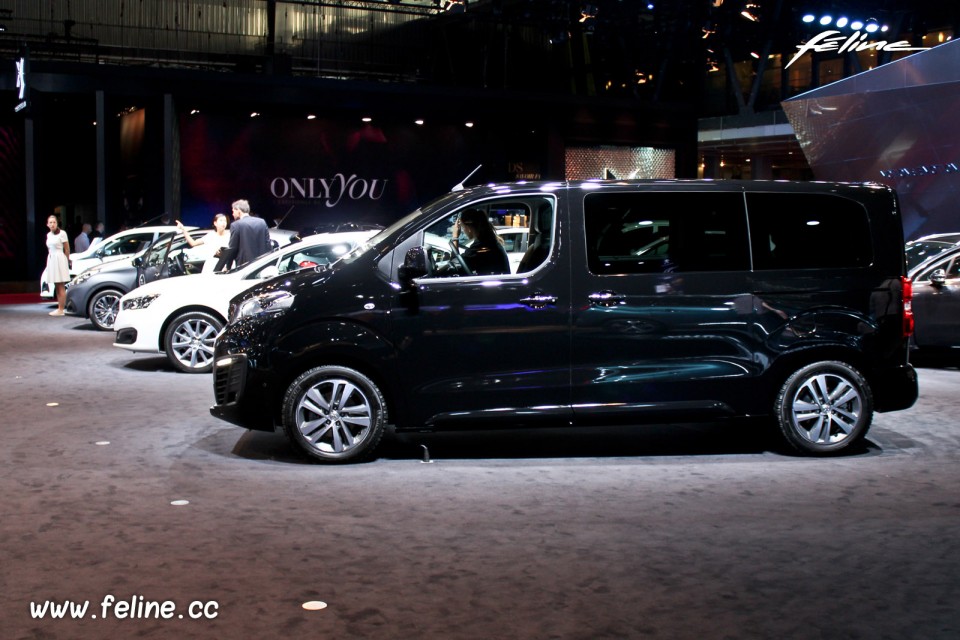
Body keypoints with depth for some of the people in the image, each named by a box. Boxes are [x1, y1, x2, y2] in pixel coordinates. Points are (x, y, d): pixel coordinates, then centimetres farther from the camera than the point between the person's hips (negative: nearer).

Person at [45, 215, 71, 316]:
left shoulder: (62, 233, -6)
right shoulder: (48, 235, 14)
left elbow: (67, 249, -4)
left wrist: (67, 261, 0)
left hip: (60, 259, -7)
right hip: (51, 260, 7)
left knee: (61, 287, -8)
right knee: (57, 287, 9)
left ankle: (61, 310, -9)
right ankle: (59, 308, 12)